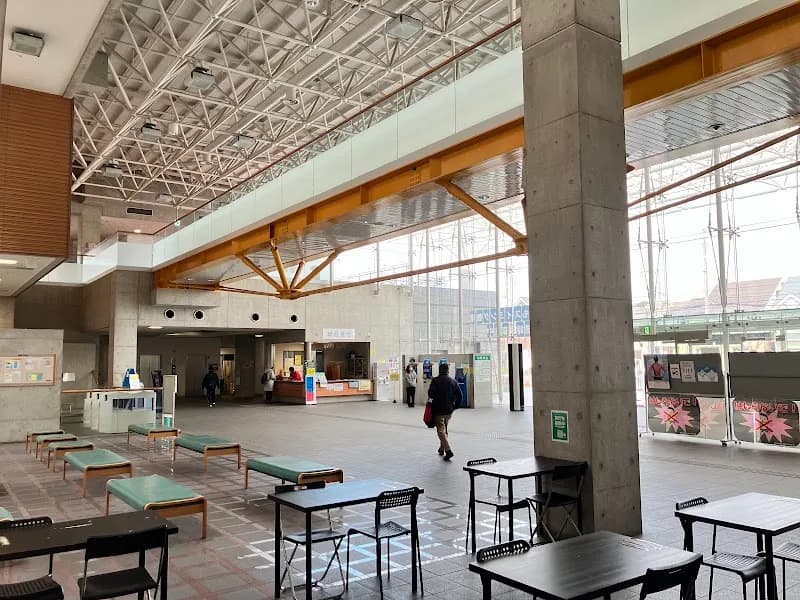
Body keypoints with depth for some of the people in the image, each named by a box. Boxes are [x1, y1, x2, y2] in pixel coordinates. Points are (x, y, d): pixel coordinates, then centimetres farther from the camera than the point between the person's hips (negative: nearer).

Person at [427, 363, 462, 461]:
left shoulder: (435, 380, -9)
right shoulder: (453, 381, 5)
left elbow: (430, 393, -16)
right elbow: (459, 395, 4)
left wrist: (433, 398, 5)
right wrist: (455, 405, 12)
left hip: (438, 409, -5)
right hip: (449, 410, 5)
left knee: (441, 430, -5)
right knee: (444, 429, 20)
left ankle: (448, 450, -18)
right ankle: (442, 449, 28)